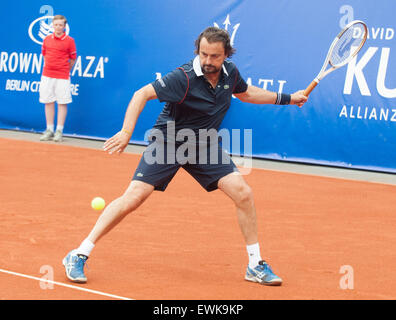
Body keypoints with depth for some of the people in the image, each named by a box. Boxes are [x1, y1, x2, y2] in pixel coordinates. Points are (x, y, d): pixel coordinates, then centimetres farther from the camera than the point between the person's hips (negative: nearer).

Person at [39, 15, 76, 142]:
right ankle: (49, 130, 14)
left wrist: (64, 70, 6)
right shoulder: (47, 39, 7)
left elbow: (73, 59, 3)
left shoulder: (69, 41, -3)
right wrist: (49, 67, 14)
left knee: (62, 103, -2)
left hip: (62, 77, -4)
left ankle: (59, 131, 3)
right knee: (48, 102, 6)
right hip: (47, 75, 4)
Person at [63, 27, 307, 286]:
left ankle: (255, 265, 5)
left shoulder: (230, 72, -4)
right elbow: (142, 94, -25)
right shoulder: (184, 78, -24)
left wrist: (286, 98, 22)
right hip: (167, 142, -5)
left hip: (204, 146, 5)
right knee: (134, 197, -17)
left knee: (244, 194, -9)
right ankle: (78, 256, -7)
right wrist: (127, 132, -37)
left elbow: (246, 92, 20)